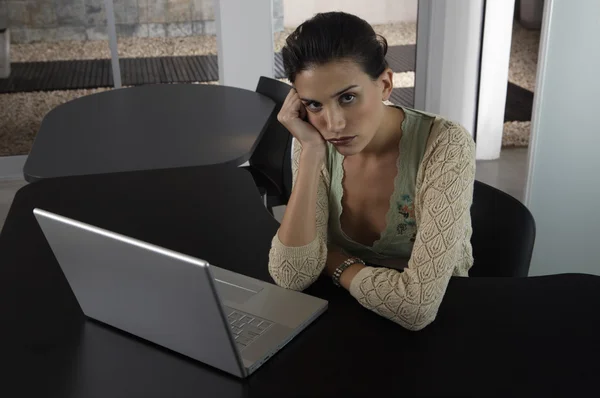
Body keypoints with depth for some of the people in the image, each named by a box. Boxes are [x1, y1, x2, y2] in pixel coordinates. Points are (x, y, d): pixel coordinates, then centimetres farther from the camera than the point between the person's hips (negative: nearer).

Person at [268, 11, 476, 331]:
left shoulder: (445, 146, -21)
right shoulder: (317, 144, -9)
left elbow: (417, 305, -28)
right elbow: (292, 278, -17)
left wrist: (335, 262, -14)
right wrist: (311, 153, -22)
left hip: (437, 328, -2)